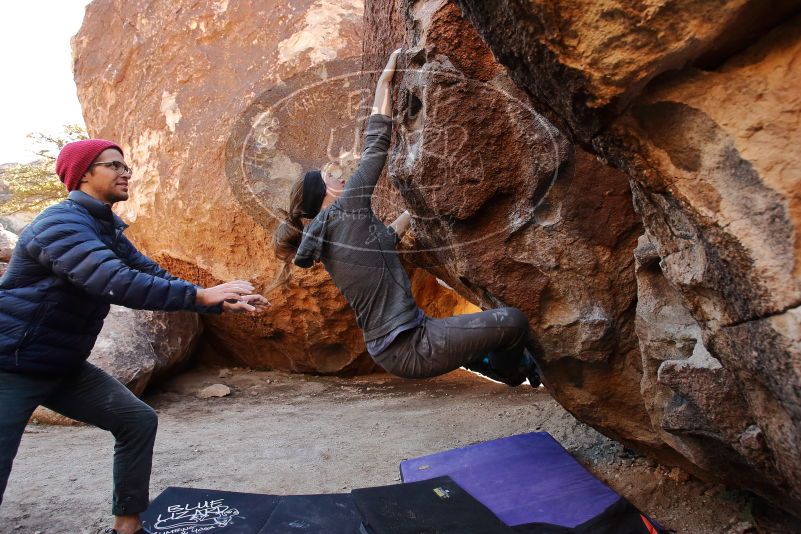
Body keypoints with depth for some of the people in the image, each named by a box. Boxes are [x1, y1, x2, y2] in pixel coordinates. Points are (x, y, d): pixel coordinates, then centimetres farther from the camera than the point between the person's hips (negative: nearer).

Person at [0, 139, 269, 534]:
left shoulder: (107, 230, 8)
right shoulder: (62, 223, -22)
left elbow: (156, 275, 4)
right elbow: (116, 283, -36)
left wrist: (223, 303, -5)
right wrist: (201, 295, -36)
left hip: (64, 366, 9)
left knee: (138, 420, 3)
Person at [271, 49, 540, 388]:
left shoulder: (324, 238, 14)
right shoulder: (346, 209, -11)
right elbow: (376, 143, -6)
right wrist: (385, 80, 5)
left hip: (389, 352, 10)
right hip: (409, 348, -10)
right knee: (512, 321, -3)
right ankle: (514, 373, 25)